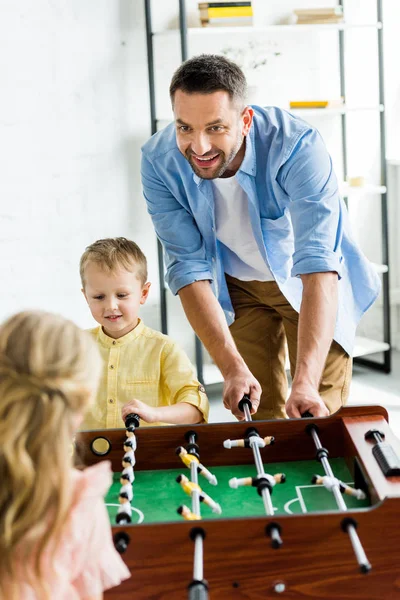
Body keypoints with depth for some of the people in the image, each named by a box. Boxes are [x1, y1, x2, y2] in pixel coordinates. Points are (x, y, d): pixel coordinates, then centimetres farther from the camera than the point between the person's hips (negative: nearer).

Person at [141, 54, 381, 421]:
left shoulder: (297, 147, -33)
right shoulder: (159, 161, -24)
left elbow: (318, 266, -40)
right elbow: (189, 269, -23)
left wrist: (305, 381, -49)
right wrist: (233, 369, -32)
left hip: (308, 285, -2)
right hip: (239, 286, 2)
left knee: (321, 415, -1)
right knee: (257, 414, 3)